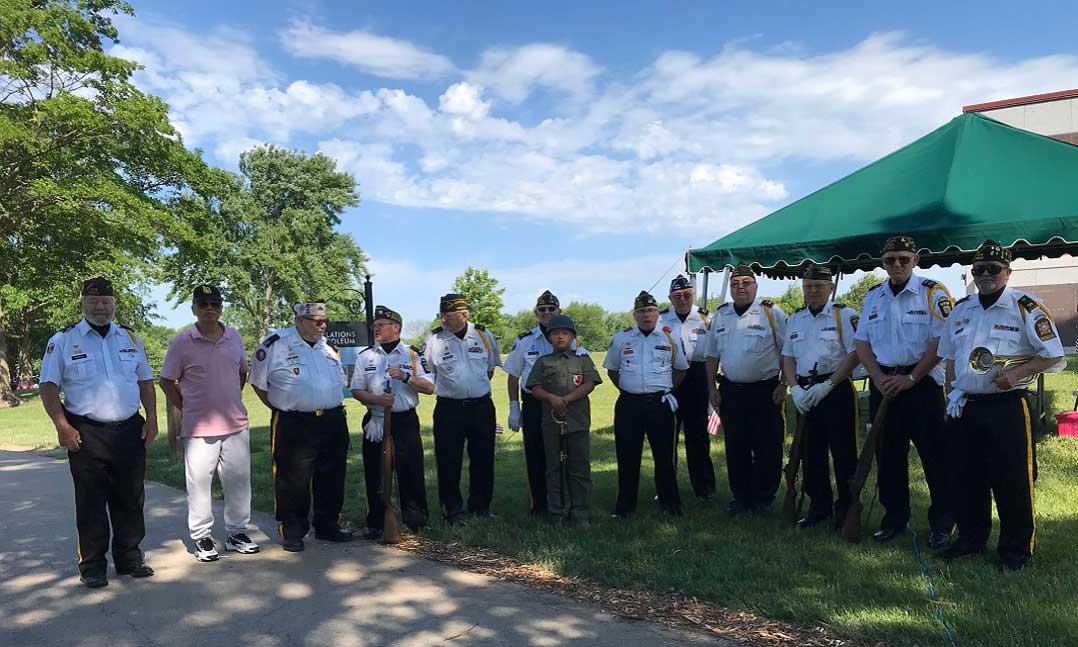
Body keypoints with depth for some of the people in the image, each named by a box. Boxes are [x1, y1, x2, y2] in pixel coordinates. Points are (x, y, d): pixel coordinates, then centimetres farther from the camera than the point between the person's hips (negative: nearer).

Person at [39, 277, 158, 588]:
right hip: (86, 434, -3)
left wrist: (151, 418, 6)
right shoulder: (62, 341, 2)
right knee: (91, 504, 3)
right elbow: (49, 387, -1)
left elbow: (145, 381, 15)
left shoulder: (130, 338, 12)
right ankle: (92, 566, 14)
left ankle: (129, 558, 21)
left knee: (130, 499, 9)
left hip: (130, 431, 3)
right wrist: (62, 425, -12)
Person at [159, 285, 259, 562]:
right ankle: (201, 538, 17)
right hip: (198, 428, -4)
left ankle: (237, 533, 22)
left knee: (238, 481, 9)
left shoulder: (234, 338, 7)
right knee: (199, 485, 3)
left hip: (236, 424, 4)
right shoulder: (181, 342, -4)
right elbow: (166, 382, 3)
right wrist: (188, 408, -1)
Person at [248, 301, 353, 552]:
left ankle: (327, 525, 26)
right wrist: (282, 409, 1)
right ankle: (292, 531, 15)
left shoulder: (329, 346, 13)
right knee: (293, 481, 0)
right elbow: (259, 383, 2)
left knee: (332, 479, 11)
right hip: (293, 426, -5)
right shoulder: (275, 344, -5)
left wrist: (332, 409, 15)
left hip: (333, 423, 5)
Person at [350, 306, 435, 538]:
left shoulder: (413, 355, 3)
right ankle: (376, 523, 16)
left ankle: (415, 519, 15)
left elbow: (429, 387, -1)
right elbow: (356, 390, 6)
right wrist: (376, 399, -12)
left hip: (405, 421, -2)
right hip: (375, 422, 2)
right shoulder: (365, 357, 8)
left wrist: (405, 377, -16)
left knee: (411, 471, 0)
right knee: (375, 473, 4)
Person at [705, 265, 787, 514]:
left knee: (767, 448, 3)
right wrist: (712, 388, 8)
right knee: (735, 447, 9)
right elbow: (712, 355, 13)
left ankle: (763, 498, 17)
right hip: (730, 390, 4)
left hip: (766, 390, -3)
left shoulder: (772, 313, -3)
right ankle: (740, 496, 22)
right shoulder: (720, 315, 9)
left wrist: (783, 385, -7)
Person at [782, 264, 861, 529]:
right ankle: (819, 506, 23)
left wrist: (827, 386, -16)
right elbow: (788, 357, 13)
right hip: (805, 394, 5)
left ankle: (847, 508, 14)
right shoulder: (795, 319, 13)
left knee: (843, 453, 0)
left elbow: (855, 354, -11)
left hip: (837, 390, -5)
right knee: (811, 453, 10)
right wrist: (795, 388, -2)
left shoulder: (844, 315, -4)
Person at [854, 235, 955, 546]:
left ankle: (942, 523, 13)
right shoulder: (873, 297, 10)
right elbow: (862, 343, 10)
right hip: (883, 385, 5)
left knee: (935, 456, 0)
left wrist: (910, 378, -14)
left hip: (922, 382, -5)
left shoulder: (933, 293, -5)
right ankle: (894, 518, 24)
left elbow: (941, 342, -11)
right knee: (888, 456, 11)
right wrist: (879, 378, -4)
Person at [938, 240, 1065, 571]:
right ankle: (971, 538, 28)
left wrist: (1016, 373, -18)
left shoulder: (1025, 308, -5)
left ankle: (1016, 549, 14)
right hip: (965, 407, 5)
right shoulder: (960, 310, 11)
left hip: (1007, 407, -5)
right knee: (968, 478, 13)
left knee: (1012, 481, 0)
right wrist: (953, 391, 10)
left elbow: (1053, 356, -5)